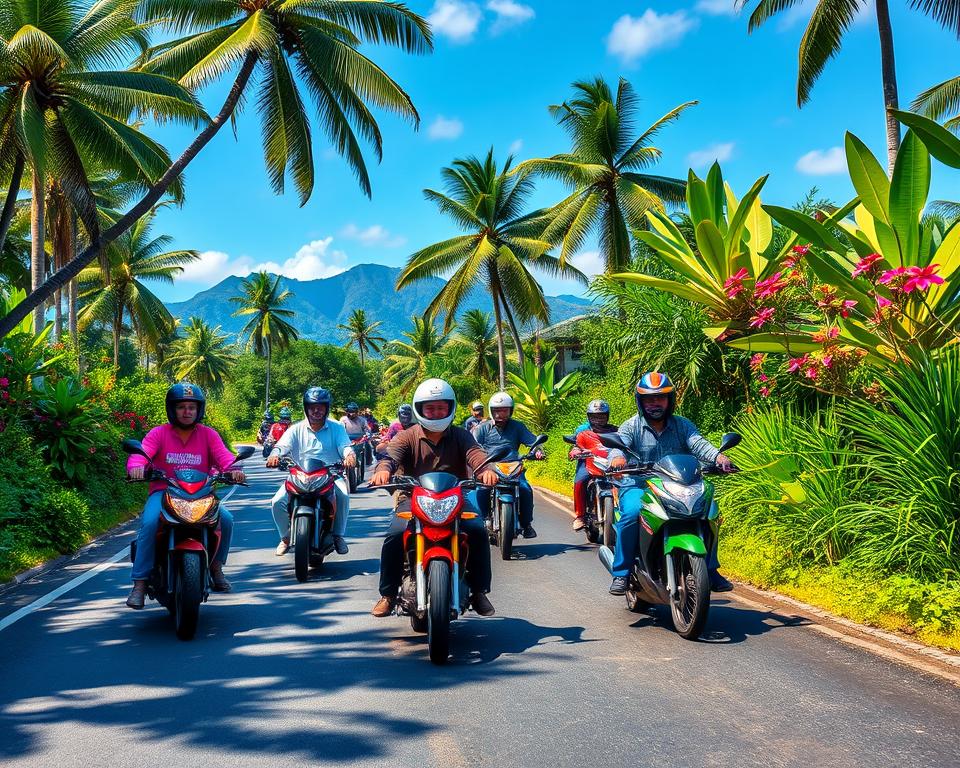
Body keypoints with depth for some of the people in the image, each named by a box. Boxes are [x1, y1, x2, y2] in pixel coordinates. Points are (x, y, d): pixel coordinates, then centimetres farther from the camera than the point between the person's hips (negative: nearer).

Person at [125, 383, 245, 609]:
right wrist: (136, 467, -38)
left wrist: (234, 469, -32)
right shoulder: (158, 433, 3)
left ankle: (216, 567, 5)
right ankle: (140, 583, -24)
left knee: (226, 519, -21)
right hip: (163, 492, -2)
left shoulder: (208, 434, 7)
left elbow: (223, 456, -8)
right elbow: (140, 453, -14)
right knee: (149, 523, -31)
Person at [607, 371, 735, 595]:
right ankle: (621, 573, -20)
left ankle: (710, 569, -2)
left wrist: (718, 456, -29)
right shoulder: (631, 426, 5)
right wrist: (617, 457, -40)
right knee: (631, 513, -33)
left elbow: (698, 444, -6)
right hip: (638, 486, -3)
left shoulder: (682, 425, 12)